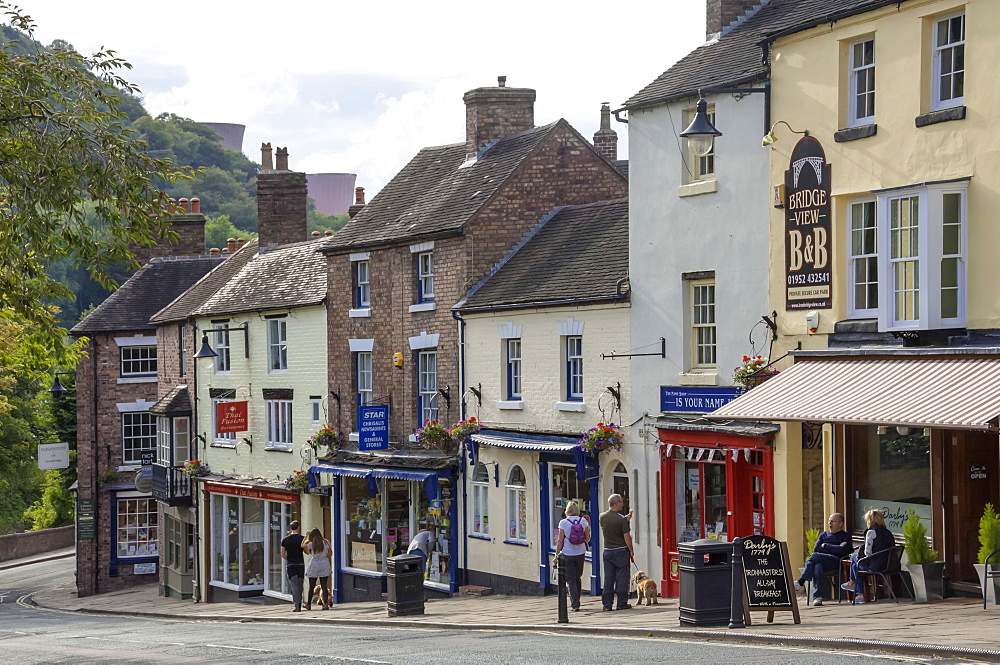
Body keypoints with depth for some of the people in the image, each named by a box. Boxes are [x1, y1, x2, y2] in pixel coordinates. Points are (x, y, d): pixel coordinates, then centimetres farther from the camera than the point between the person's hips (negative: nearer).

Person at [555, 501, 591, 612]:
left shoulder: (563, 523, -9)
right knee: (577, 577, 19)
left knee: (571, 580, 2)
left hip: (568, 554, -3)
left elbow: (560, 541, -8)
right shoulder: (583, 521, -2)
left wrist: (557, 555, 0)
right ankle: (576, 602, 27)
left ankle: (575, 604, -5)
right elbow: (587, 539, 4)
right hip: (580, 553, 3)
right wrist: (588, 526, 19)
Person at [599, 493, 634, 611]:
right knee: (621, 577, 3)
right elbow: (627, 537, -13)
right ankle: (622, 603, 5)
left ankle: (607, 604, 8)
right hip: (621, 551, -5)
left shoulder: (602, 517, 1)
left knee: (608, 578, 8)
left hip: (607, 551, 5)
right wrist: (631, 551, -2)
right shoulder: (621, 519, -15)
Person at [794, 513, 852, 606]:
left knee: (815, 556, -30)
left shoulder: (846, 536, 14)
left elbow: (843, 550, -6)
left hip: (837, 561, -4)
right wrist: (833, 549, 2)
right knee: (817, 566, -35)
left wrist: (825, 546, 2)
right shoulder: (824, 535, 29)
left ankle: (801, 582, -25)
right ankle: (818, 597, -44)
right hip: (821, 561, 4)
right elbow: (816, 548, 11)